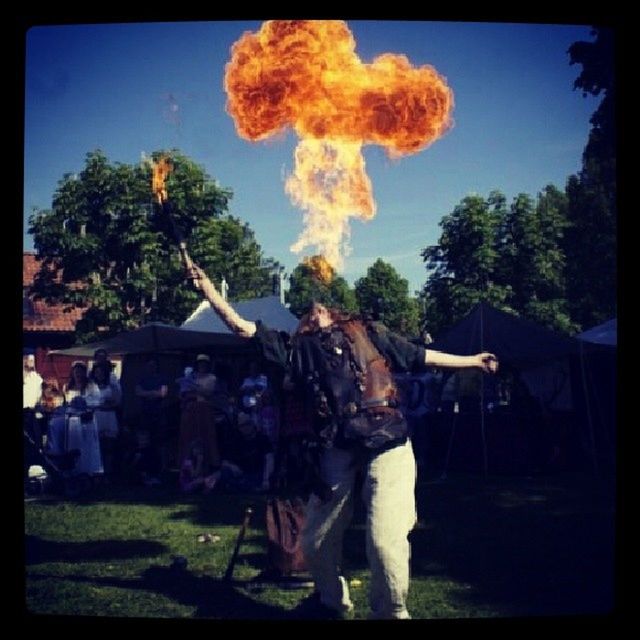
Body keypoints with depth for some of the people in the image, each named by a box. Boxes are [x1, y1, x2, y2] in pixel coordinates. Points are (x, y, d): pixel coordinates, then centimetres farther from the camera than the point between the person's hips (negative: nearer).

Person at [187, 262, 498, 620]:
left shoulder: (365, 332, 17)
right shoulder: (298, 347, 18)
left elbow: (420, 357, 22)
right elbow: (241, 327, 13)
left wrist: (473, 360, 25)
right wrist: (207, 287, 5)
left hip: (386, 443, -2)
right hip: (338, 452, 3)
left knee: (385, 538, -17)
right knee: (315, 542, 11)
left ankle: (392, 613, 9)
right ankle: (333, 602, 41)